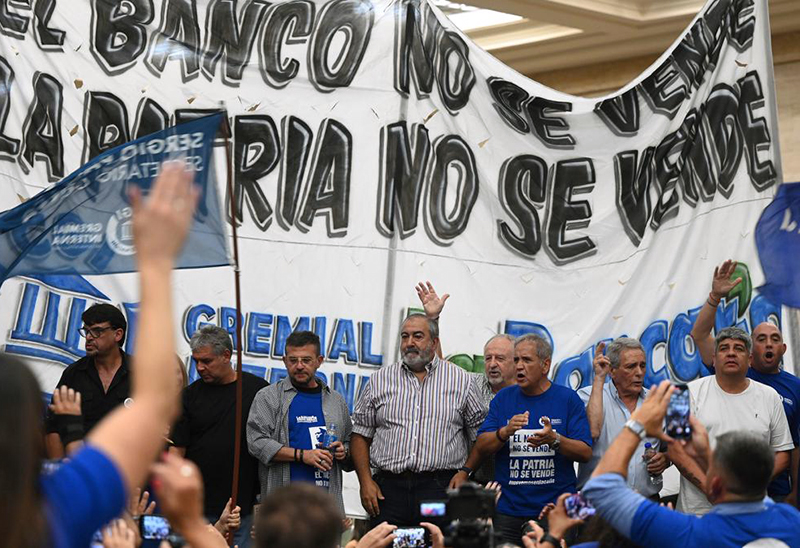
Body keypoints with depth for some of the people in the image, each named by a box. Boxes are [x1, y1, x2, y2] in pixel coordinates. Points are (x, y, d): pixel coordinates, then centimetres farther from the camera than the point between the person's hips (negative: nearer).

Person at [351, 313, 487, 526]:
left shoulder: (462, 381, 8)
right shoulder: (380, 380, 11)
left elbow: (480, 437, 9)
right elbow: (360, 435, 11)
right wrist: (366, 482, 0)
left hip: (442, 492, -1)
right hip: (388, 489, 1)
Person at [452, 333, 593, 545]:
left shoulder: (568, 399, 2)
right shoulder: (503, 398, 8)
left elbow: (585, 453, -4)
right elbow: (481, 448, 1)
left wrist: (554, 440, -21)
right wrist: (505, 432, -18)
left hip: (556, 510, -1)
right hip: (508, 510, 2)